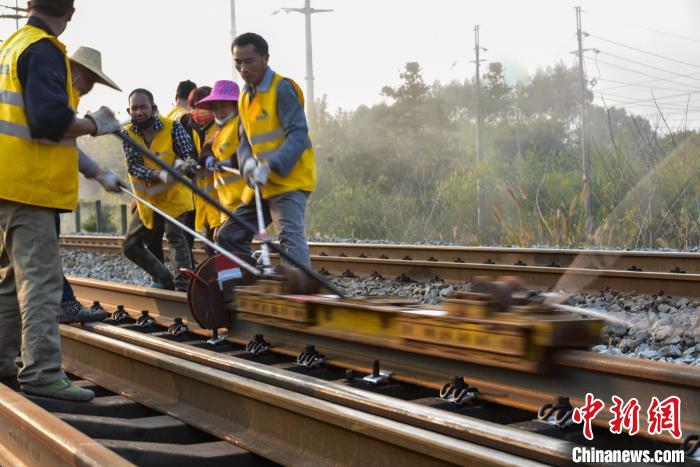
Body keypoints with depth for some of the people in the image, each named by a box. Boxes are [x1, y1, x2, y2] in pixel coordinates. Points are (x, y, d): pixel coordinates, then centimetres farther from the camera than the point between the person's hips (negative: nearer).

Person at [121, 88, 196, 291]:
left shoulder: (172, 127, -14)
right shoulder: (127, 134, -8)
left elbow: (190, 155, -18)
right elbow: (133, 166, -20)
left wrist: (182, 164, -43)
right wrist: (160, 174, -39)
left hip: (173, 195, -5)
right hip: (147, 199, 5)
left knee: (174, 234, -26)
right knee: (131, 246, 11)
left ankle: (183, 285, -31)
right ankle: (165, 279, 25)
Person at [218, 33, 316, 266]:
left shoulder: (282, 89, -10)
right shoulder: (245, 96, 16)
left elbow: (298, 135, -18)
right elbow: (245, 139, 14)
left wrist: (271, 165, -30)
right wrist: (248, 162, -10)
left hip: (289, 181, -9)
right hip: (262, 185, 9)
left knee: (290, 237, -26)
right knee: (229, 236, 13)